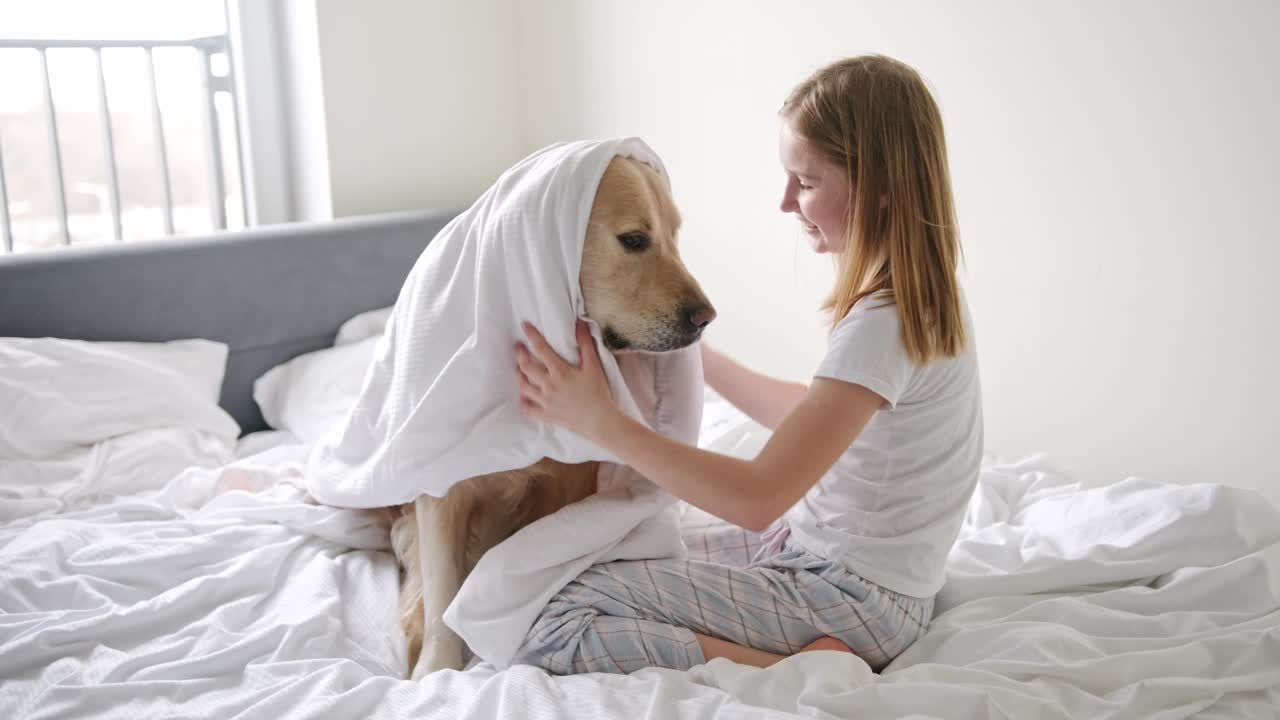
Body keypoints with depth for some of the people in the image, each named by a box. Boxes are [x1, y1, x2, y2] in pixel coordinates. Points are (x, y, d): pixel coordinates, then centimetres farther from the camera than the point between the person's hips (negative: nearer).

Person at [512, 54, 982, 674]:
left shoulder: (884, 324, -25)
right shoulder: (924, 293, 5)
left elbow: (759, 498, -27)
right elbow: (814, 418, 18)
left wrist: (600, 420, -27)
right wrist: (701, 359, 18)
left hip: (853, 599, -10)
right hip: (831, 548, 10)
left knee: (550, 624, -17)